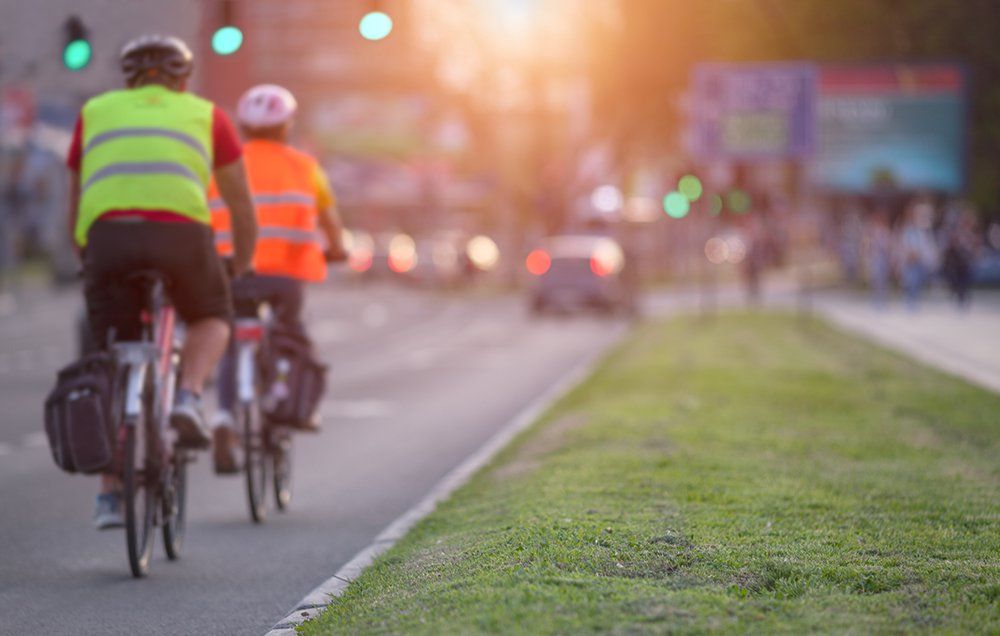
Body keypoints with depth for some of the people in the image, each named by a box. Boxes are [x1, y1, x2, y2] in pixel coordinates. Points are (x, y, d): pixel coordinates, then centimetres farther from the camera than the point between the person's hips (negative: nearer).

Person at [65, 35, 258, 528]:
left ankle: (111, 495, 10)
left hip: (107, 234, 1)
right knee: (211, 319, 27)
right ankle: (188, 399, 0)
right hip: (180, 233, -1)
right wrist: (242, 268, 43)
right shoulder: (205, 116, 25)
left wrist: (88, 260, 45)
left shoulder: (95, 112, 29)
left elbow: (76, 207, 32)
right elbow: (241, 204, 29)